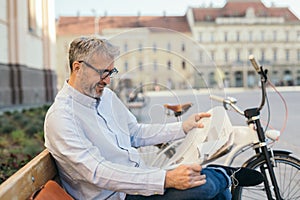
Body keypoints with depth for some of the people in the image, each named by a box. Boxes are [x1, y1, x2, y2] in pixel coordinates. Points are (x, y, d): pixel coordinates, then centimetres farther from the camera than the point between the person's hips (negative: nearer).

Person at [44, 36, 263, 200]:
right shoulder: (60, 118, -18)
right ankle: (223, 175, 7)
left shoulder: (107, 96, 9)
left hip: (142, 180, 8)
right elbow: (97, 172, -27)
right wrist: (166, 179, -33)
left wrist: (183, 127, 7)